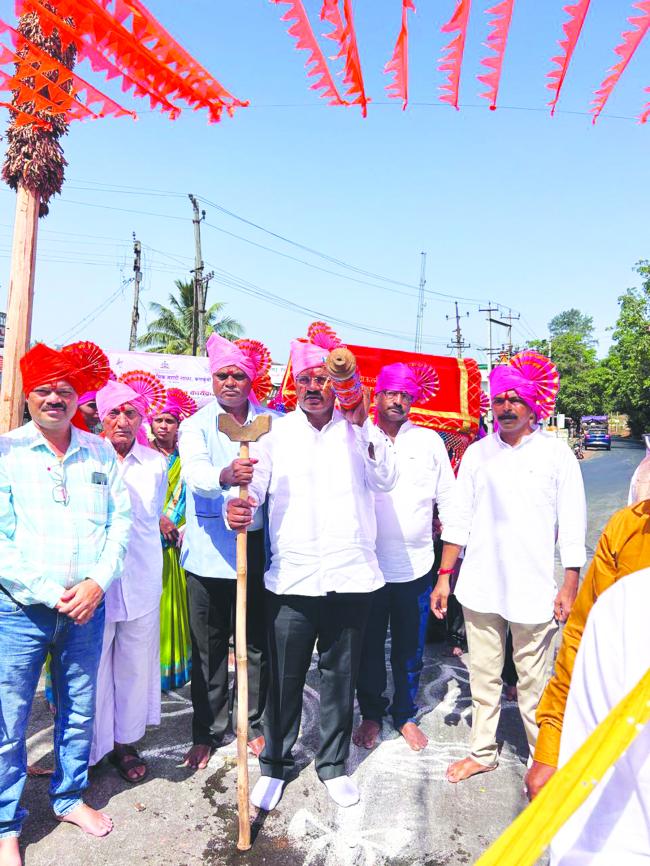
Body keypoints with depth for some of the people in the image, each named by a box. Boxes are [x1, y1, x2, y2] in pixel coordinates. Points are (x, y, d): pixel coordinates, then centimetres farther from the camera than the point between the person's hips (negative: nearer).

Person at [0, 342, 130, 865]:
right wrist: (48, 593, -14)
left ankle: (70, 797, 37)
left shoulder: (100, 453, 5)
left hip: (87, 607, 3)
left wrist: (97, 582, -9)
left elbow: (120, 520, 4)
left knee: (80, 712, 16)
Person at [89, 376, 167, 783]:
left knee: (136, 663, 13)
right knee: (93, 665, 5)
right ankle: (91, 749, 25)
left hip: (142, 579, 3)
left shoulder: (156, 463, 4)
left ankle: (125, 742, 32)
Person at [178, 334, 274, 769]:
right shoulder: (196, 426, 0)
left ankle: (256, 725, 30)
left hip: (259, 547, 1)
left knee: (259, 644, 11)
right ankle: (207, 733, 27)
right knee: (208, 649, 9)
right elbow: (195, 472, -19)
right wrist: (225, 476, -40)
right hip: (210, 551, -1)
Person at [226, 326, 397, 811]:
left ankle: (334, 765, 35)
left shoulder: (360, 431, 4)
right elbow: (253, 487, -4)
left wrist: (363, 427, -20)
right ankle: (275, 765, 32)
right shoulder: (276, 433, 3)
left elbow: (386, 481, -10)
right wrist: (238, 506, -26)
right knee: (284, 678, 9)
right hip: (291, 578, 0)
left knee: (341, 676, 14)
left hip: (351, 576, 1)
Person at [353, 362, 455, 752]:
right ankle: (371, 714, 33)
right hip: (367, 564, -1)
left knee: (410, 650, 13)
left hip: (416, 565, 1)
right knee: (369, 646, 13)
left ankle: (406, 715, 33)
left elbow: (448, 498, 7)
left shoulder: (429, 441, 4)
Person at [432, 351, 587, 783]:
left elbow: (572, 524, -1)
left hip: (533, 589, -3)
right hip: (480, 586, 3)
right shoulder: (478, 452, 5)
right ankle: (483, 751, 32)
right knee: (483, 677, 14)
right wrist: (445, 576, 3)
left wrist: (570, 586, -4)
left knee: (533, 683, 6)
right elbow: (459, 519, 7)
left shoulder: (556, 452, -1)